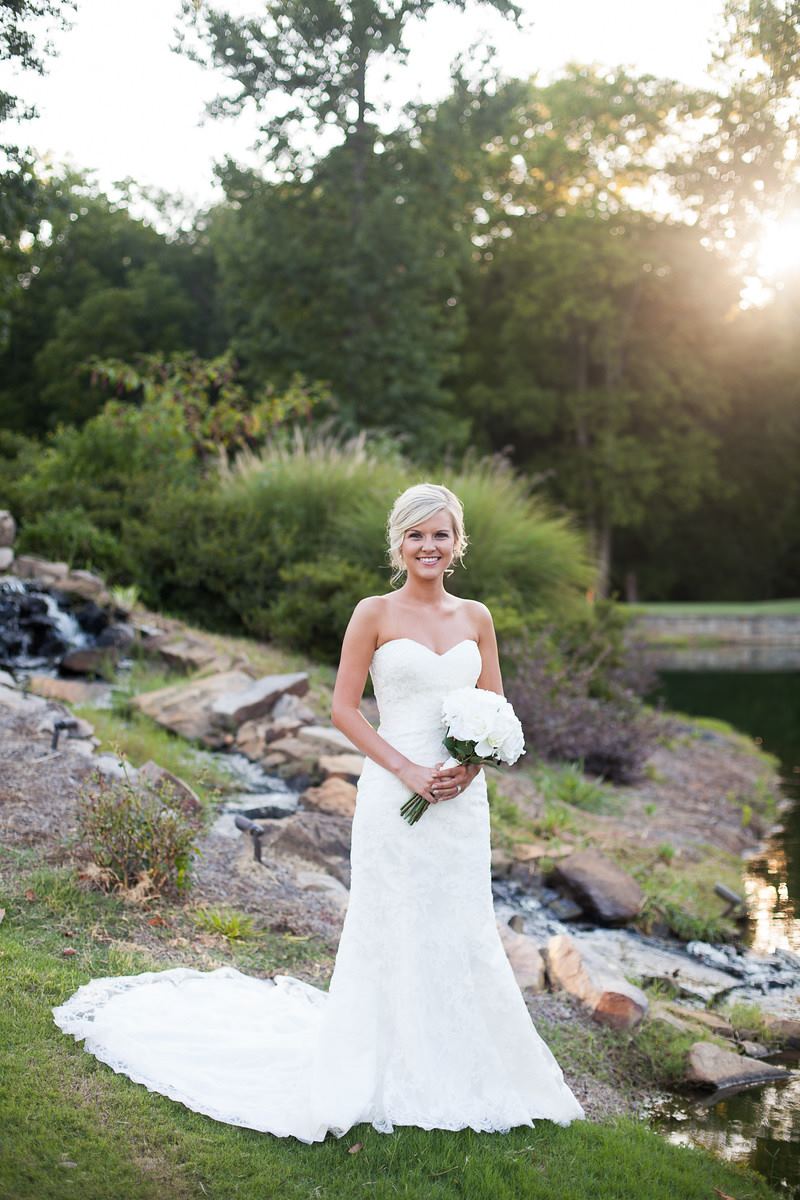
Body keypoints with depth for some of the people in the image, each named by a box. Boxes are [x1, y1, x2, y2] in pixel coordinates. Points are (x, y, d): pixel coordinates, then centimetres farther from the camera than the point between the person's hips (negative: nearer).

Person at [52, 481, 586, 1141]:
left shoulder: (476, 617, 8)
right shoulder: (374, 613, -3)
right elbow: (345, 708, -4)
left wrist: (472, 766, -7)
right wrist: (407, 770, -13)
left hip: (463, 796, 4)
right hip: (394, 794, -4)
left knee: (463, 931, 10)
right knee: (393, 929, 3)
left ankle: (457, 1073, 26)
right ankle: (389, 1076, 19)